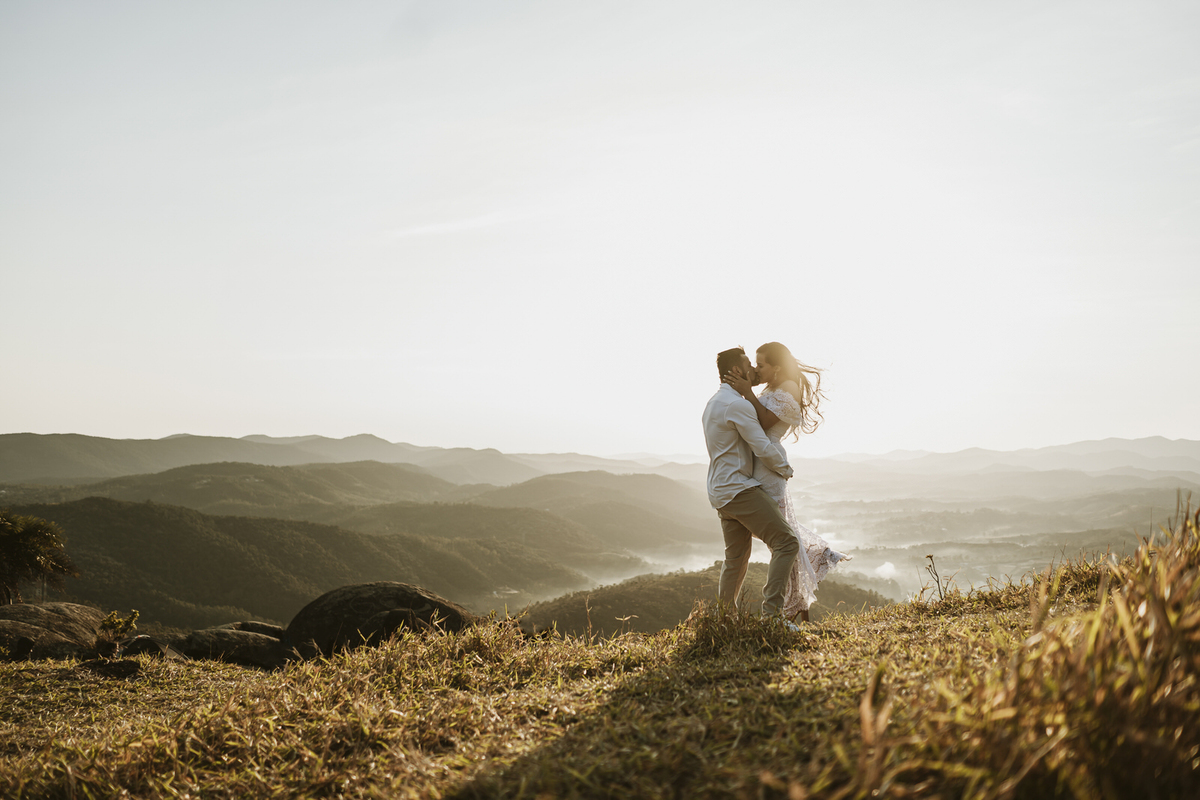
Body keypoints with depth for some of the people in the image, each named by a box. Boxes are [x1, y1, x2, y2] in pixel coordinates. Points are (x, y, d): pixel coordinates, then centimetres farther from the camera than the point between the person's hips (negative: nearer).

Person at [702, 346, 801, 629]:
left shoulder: (713, 403, 17)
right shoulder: (737, 405, -15)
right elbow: (763, 448, -16)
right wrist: (786, 468, 1)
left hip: (720, 491, 10)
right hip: (740, 489, -10)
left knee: (736, 558, 18)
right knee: (786, 542, -12)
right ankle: (771, 611, -18)